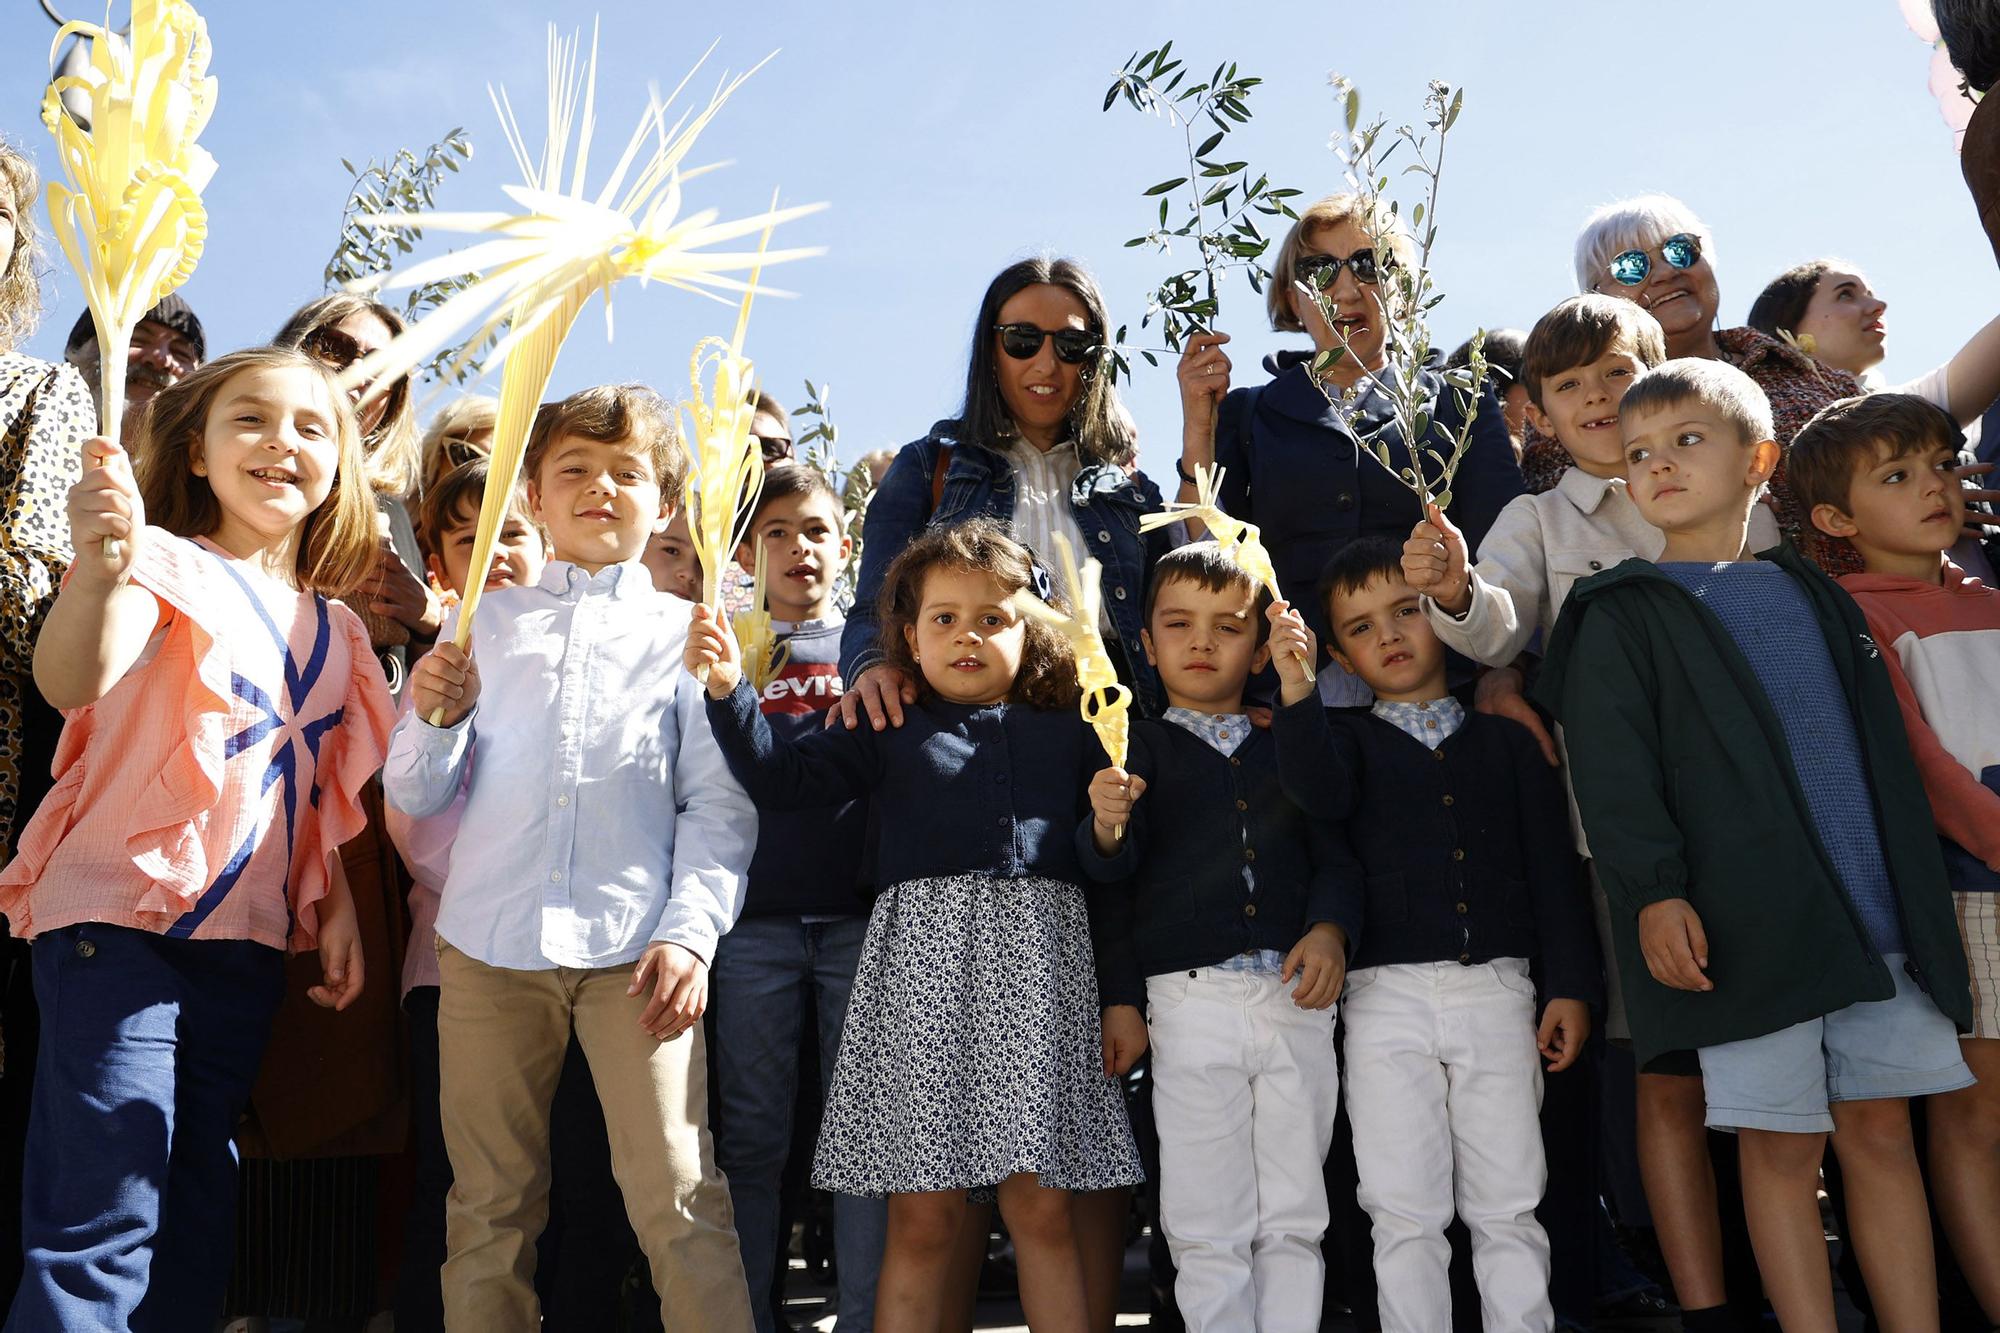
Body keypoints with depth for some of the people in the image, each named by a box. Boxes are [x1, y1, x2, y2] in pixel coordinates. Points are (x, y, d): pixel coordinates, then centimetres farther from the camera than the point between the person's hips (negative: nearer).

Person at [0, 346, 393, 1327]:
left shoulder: (334, 629, 13)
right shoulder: (169, 565, -6)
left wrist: (338, 911, 10)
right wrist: (99, 567, -45)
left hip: (247, 941, 7)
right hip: (120, 916, -6)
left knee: (196, 1218, 14)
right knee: (102, 1222, -10)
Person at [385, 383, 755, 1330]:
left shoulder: (687, 632, 10)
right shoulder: (488, 621, 14)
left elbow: (719, 805, 4)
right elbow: (416, 799, 12)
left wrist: (691, 933, -8)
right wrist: (436, 717, -8)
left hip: (632, 947, -2)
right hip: (488, 942, 2)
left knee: (678, 1197, -6)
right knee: (490, 1206, 8)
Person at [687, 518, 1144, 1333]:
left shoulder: (1067, 734, 16)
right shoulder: (889, 731, 12)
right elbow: (784, 779, 2)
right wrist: (728, 691, -9)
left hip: (1036, 960, 1)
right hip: (923, 954, -1)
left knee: (1040, 1205, 3)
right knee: (922, 1213, 2)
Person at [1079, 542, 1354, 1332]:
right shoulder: (1137, 750, 7)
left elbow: (1332, 853, 11)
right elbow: (1112, 875, 1)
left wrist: (1330, 928, -6)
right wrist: (1107, 830, -21)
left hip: (1296, 999, 2)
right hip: (1191, 1001, -2)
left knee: (1294, 1222, 9)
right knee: (1207, 1229, 3)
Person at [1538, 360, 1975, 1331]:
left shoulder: (1812, 593, 16)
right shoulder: (1619, 615, 1)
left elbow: (1885, 749, 19)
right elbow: (1612, 768, -8)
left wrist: (1923, 901, 15)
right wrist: (1652, 888, -20)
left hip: (1874, 915, 5)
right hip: (1744, 925, -4)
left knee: (1881, 1131, 9)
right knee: (1782, 1143, 2)